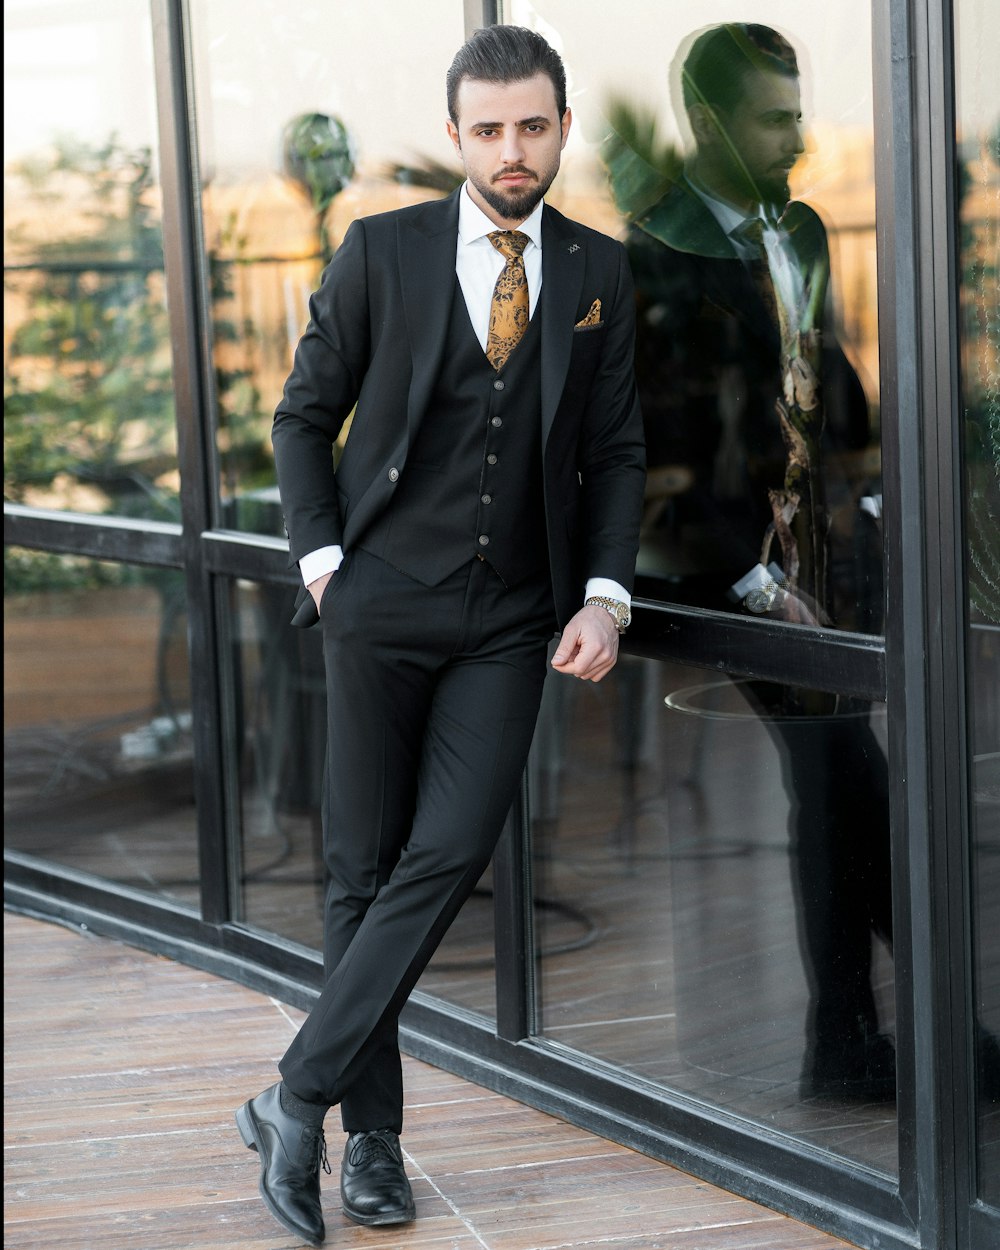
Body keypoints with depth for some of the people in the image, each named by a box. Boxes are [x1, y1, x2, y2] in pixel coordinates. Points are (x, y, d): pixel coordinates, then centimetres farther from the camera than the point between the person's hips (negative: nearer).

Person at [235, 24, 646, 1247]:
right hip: (382, 600, -1)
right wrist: (322, 559, -4)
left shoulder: (598, 272, 6)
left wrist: (605, 593, -2)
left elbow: (616, 448, 10)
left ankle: (300, 1094, -2)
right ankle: (371, 1133, 13)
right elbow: (304, 415, 7)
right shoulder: (380, 251, 0)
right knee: (364, 867, 3)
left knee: (448, 855, -10)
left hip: (512, 618, 1)